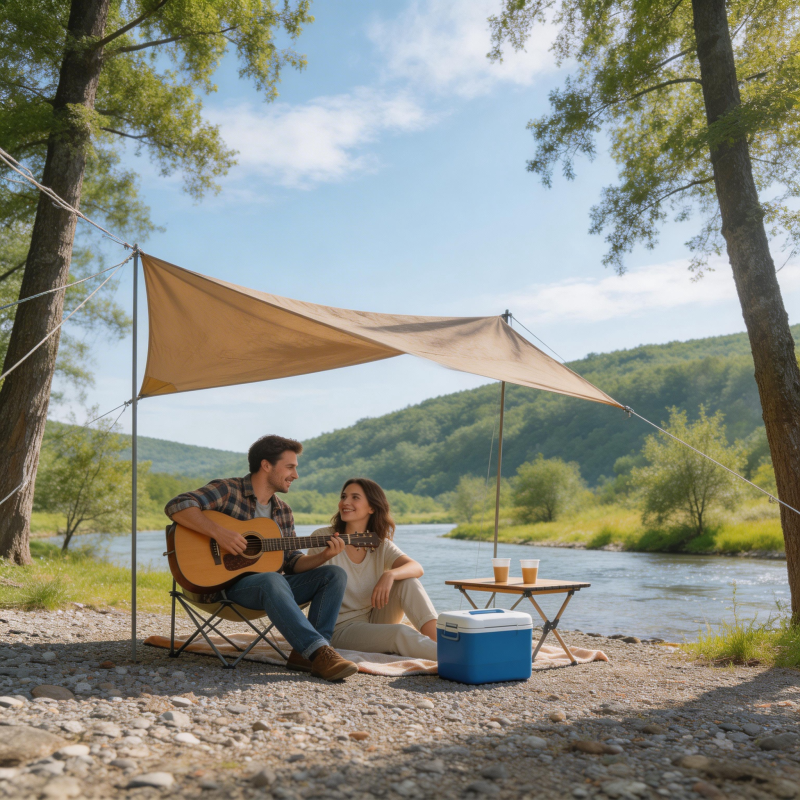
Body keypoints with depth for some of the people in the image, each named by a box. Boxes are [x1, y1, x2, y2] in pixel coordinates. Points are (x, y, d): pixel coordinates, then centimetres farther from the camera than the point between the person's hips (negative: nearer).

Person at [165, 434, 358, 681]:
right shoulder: (227, 490, -5)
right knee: (272, 580, -39)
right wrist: (218, 532, -30)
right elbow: (176, 506, -19)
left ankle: (305, 654, -24)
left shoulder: (283, 511, 15)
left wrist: (323, 556, -6)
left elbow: (292, 563, 13)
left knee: (335, 574, -11)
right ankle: (320, 652, -41)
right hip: (229, 582, -7)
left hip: (272, 583, 7)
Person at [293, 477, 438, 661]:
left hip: (374, 621, 4)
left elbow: (417, 568, -16)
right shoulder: (324, 537, -6)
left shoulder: (381, 545, 2)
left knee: (407, 581, -20)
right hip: (340, 629, -4)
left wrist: (390, 574, -37)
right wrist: (325, 555, -37)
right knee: (401, 632, -31)